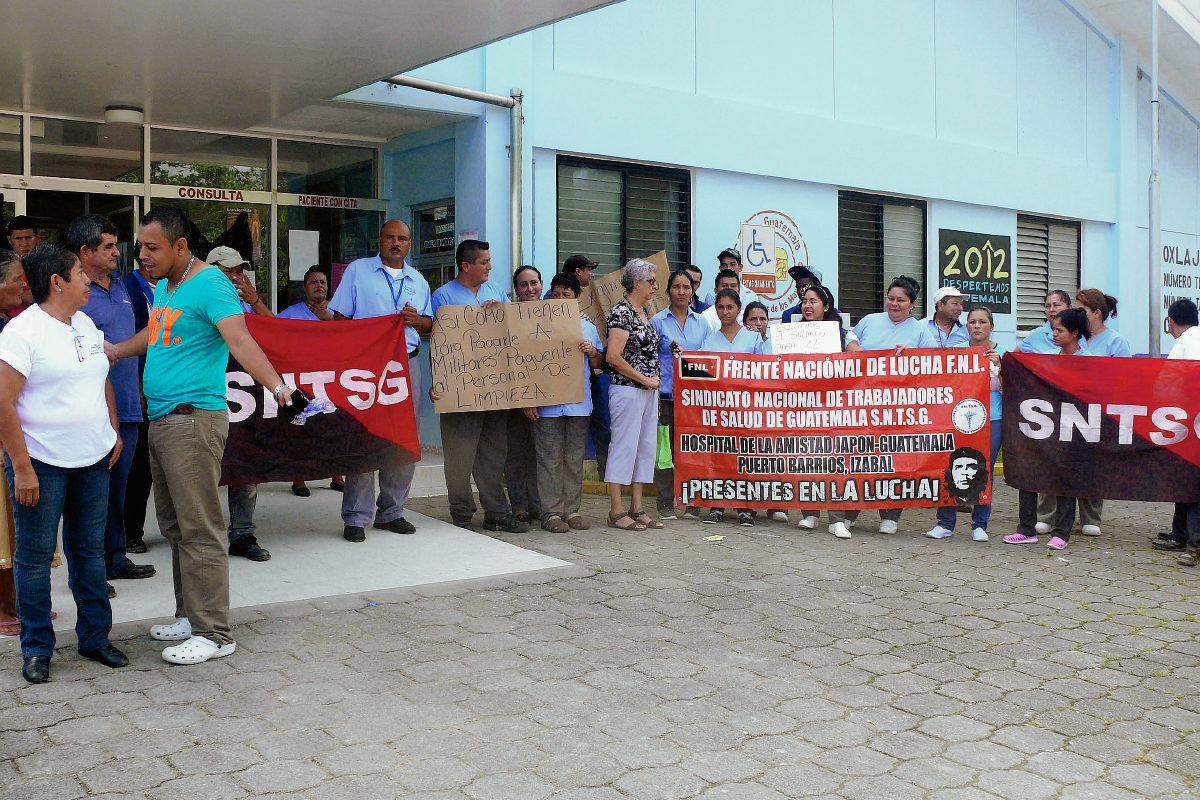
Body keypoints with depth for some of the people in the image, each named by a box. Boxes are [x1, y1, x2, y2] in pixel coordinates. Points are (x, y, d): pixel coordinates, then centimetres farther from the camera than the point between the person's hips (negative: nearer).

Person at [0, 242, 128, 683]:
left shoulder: (86, 325, 11)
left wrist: (114, 432, 13)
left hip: (92, 462, 7)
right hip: (41, 465, -6)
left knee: (89, 551, 13)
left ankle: (95, 637, 24)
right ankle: (36, 649, 16)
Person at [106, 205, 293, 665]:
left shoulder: (209, 283, -13)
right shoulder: (163, 287, 17)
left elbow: (239, 340, -27)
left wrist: (276, 385, -41)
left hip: (194, 420, -10)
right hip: (160, 420, 10)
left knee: (199, 530, -7)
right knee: (174, 527, 15)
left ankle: (214, 634, 0)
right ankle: (190, 617, 25)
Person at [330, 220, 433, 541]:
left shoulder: (418, 281, 18)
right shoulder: (357, 271, 6)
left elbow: (429, 325, 19)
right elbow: (340, 318, 3)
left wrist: (417, 319, -4)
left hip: (407, 365, 4)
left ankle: (391, 512, 16)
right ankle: (356, 517, 0)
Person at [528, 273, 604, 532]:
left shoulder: (587, 326, 14)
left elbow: (598, 364, 20)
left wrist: (592, 351, -3)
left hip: (579, 403, 3)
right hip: (547, 403, -3)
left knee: (575, 458, 7)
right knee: (550, 459, -2)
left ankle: (573, 509, 15)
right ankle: (551, 512, 2)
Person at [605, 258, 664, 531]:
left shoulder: (643, 311, 14)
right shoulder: (621, 312, -13)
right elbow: (613, 356, -20)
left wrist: (654, 380, 12)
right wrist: (644, 379, -14)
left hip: (648, 390, 9)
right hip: (627, 389, -9)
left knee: (647, 446, 10)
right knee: (624, 446, -4)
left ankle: (637, 507, 18)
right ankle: (616, 511, 2)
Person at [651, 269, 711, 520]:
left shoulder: (702, 323, 13)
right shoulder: (657, 321, 3)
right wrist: (654, 392, -8)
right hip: (667, 394, -3)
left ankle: (694, 502, 13)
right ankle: (666, 503, 8)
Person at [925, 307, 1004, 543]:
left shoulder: (1002, 353, 7)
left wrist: (998, 365, -12)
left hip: (991, 419, -1)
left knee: (984, 471, 1)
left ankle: (979, 525, 12)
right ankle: (945, 523, 5)